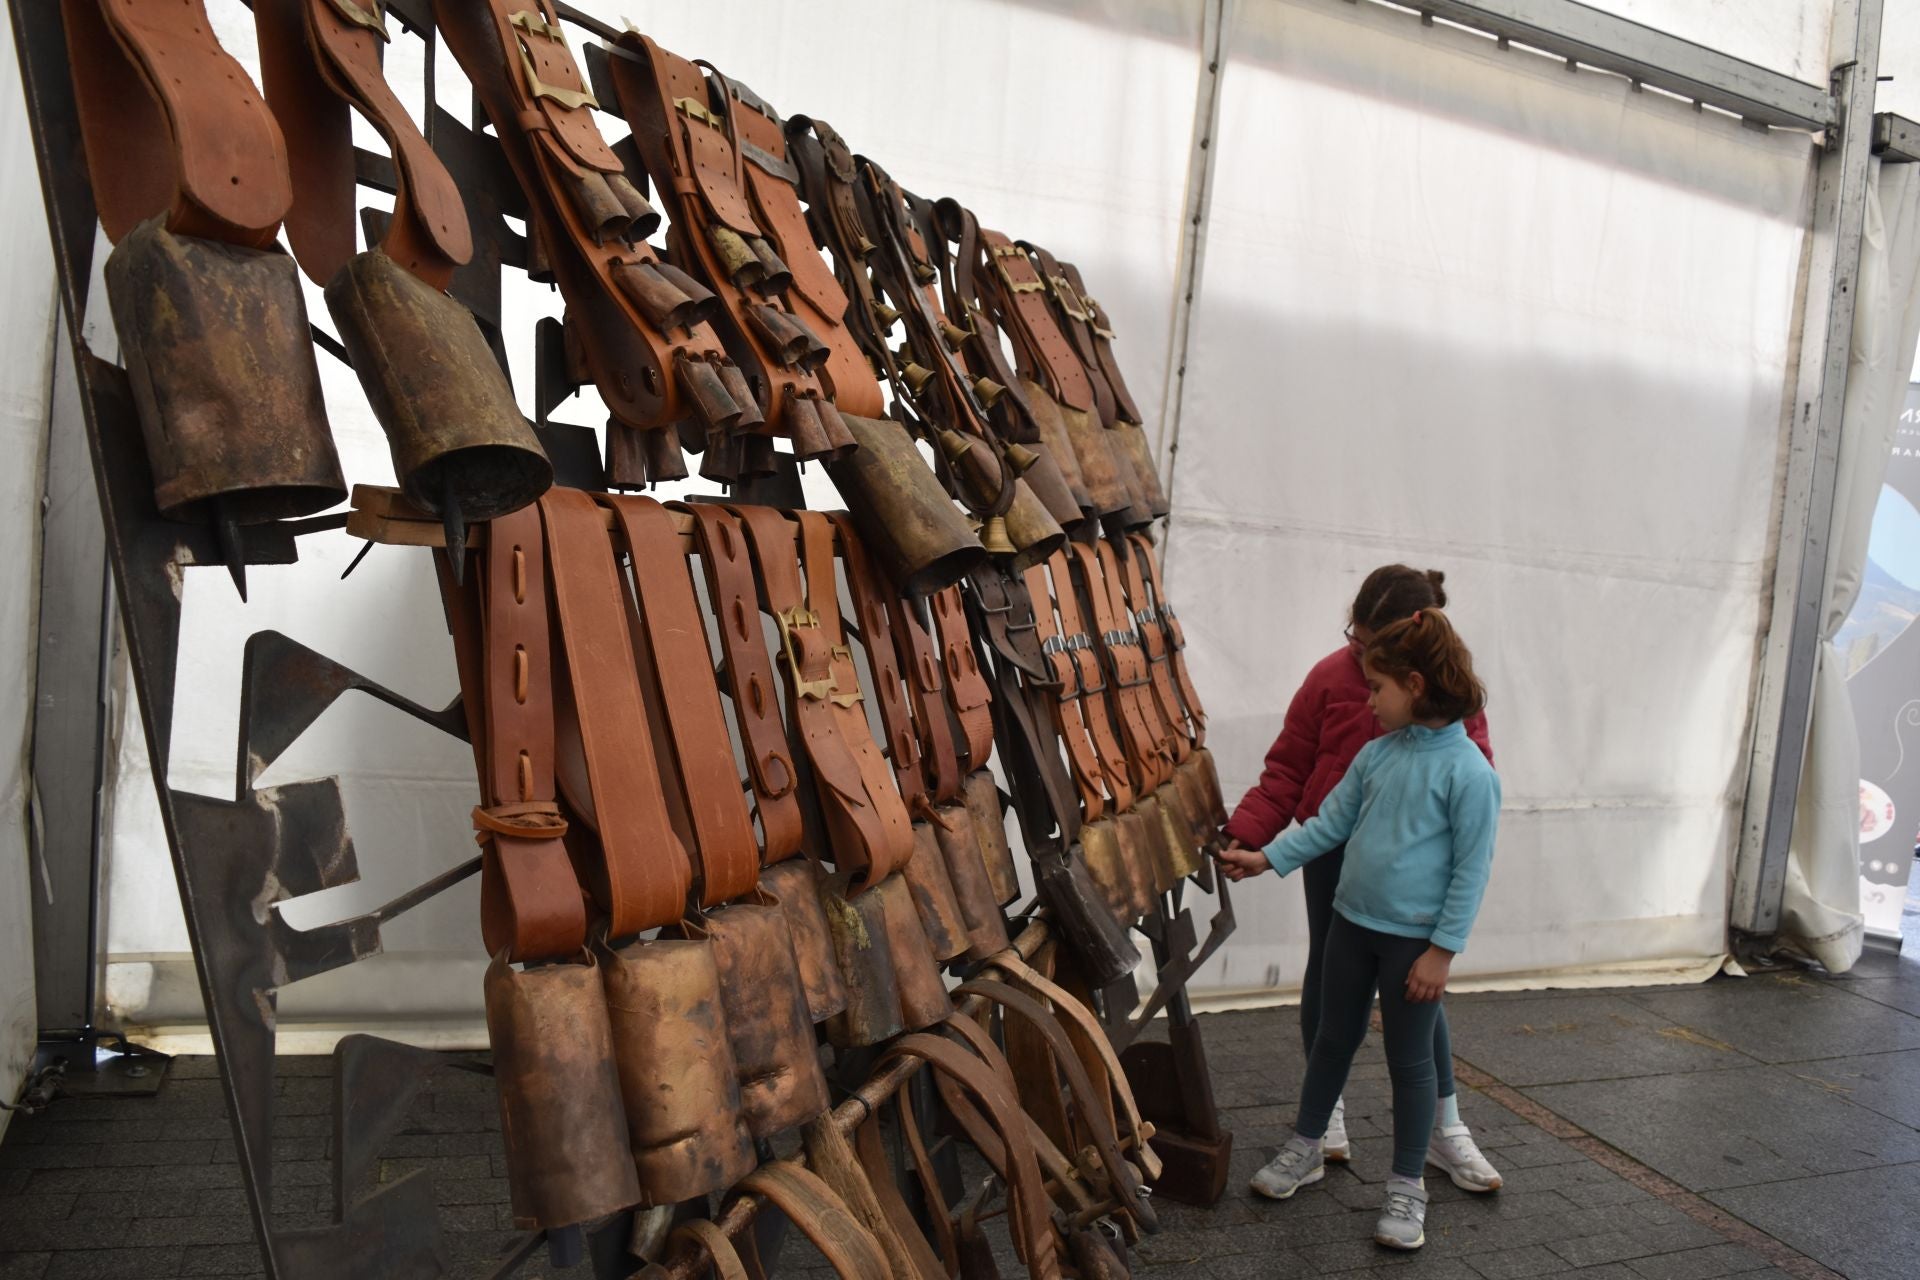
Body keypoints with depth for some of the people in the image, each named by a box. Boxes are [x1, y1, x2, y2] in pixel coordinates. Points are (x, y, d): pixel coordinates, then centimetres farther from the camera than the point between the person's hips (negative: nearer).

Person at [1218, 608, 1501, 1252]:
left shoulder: (1468, 771, -17)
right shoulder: (1377, 753, 1)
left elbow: (1472, 868, -14)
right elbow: (1331, 823, 9)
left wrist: (1442, 950, -13)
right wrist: (1267, 858, 5)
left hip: (1415, 940, -6)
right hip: (1352, 921, 6)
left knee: (1410, 1060, 9)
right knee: (1333, 1039, 18)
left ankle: (1406, 1187, 26)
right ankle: (1305, 1148, 35)